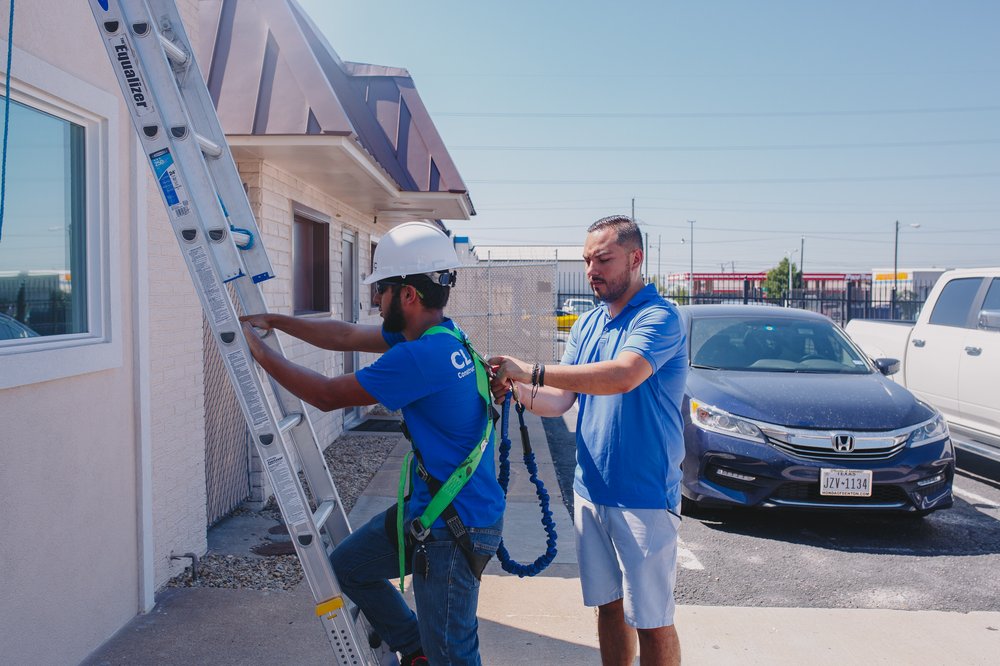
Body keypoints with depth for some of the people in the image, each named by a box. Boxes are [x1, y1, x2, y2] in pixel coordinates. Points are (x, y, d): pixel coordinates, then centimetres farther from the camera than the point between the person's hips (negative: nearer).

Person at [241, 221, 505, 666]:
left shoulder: (423, 356, -26)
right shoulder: (439, 336, 4)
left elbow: (328, 395, -17)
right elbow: (346, 336, 12)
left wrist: (261, 353, -5)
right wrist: (273, 321, 13)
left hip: (455, 529, -10)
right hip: (428, 510, 10)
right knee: (347, 566, 22)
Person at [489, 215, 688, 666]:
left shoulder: (658, 318, -14)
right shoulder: (586, 325, 9)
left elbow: (623, 375, -34)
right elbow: (560, 401, 4)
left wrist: (532, 370, -33)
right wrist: (518, 389, -15)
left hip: (644, 497, -6)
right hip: (590, 491, 7)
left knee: (651, 621, 6)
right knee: (608, 606, 19)